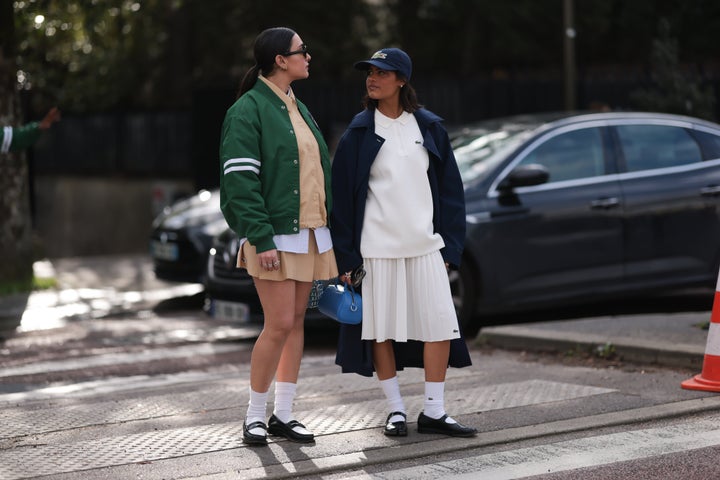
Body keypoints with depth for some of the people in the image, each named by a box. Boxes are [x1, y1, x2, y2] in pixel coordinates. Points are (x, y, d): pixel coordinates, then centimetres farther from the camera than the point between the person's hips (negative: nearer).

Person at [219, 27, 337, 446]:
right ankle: (255, 415, 5)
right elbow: (240, 180, -16)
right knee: (280, 325, -9)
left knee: (297, 321, 8)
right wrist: (261, 238, -21)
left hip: (310, 233, 8)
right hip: (275, 235, -8)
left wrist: (327, 227, 16)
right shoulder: (248, 110, -10)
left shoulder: (298, 108, 16)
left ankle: (284, 414, 15)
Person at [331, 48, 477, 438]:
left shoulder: (429, 127, 7)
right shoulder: (359, 132, 1)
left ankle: (434, 412, 6)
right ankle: (396, 410, 15)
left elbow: (449, 187, 11)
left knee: (441, 324, -3)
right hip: (376, 248, -2)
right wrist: (346, 257, -5)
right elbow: (341, 196, 1)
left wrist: (449, 245, 5)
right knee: (382, 329, 2)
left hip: (425, 245, 2)